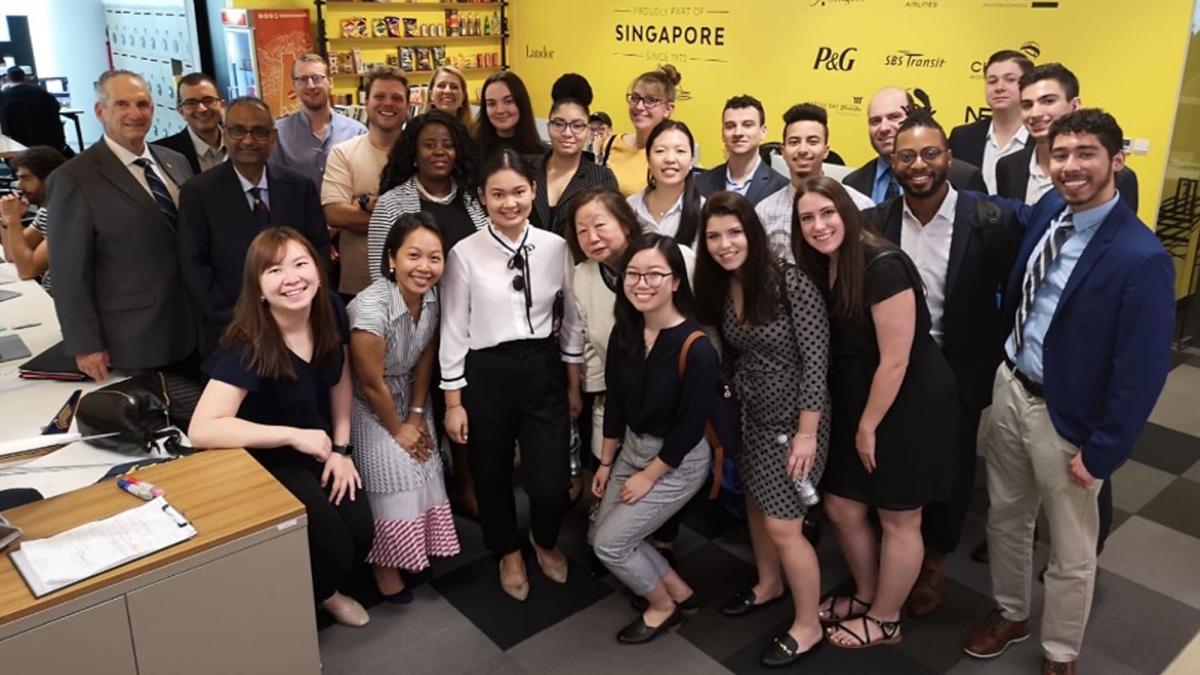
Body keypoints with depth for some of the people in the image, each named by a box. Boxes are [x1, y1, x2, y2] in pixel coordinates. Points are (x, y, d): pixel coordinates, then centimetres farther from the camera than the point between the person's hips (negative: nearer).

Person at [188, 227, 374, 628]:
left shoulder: (330, 311, -13)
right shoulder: (249, 345, -29)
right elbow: (202, 430, -36)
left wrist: (341, 448, -3)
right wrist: (293, 435, -34)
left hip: (322, 447, 5)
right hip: (268, 461, -5)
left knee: (361, 532, -11)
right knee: (334, 550, -16)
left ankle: (325, 589, 24)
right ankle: (317, 595, 22)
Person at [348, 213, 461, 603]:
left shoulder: (432, 296, -15)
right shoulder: (372, 307, -34)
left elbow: (425, 358, -2)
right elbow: (371, 384, -23)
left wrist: (416, 415, -2)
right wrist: (397, 429, -10)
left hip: (407, 396, 6)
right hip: (368, 405, -6)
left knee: (421, 465, 7)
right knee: (392, 475, -5)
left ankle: (418, 547, 28)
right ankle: (386, 564, 16)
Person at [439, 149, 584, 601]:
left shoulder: (555, 247, -3)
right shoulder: (465, 254, -9)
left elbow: (572, 319, 6)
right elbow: (453, 330, -4)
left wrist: (574, 385, 9)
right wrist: (453, 402, -3)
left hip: (544, 369, 1)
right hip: (486, 374, -1)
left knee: (552, 483, 0)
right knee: (492, 475, 16)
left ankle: (545, 541, 37)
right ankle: (509, 554, 46)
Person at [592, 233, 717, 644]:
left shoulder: (696, 349, -28)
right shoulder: (624, 332, -7)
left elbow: (691, 426, -22)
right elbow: (615, 401, 3)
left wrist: (648, 477, -13)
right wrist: (606, 462, 9)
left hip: (679, 461, -7)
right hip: (633, 447, 8)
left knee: (609, 544, -2)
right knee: (604, 534, 13)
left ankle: (665, 607, 25)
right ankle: (681, 592, 32)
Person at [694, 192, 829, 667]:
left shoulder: (790, 281, -22)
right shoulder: (718, 288, -1)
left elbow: (815, 359, -20)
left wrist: (807, 433, -19)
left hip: (794, 419, -7)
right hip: (751, 416, 7)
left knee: (782, 525, -1)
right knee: (756, 504, 21)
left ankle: (808, 626, 21)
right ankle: (768, 584, 46)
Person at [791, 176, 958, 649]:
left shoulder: (883, 266, -24)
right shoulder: (822, 268, 1)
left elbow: (895, 360, -22)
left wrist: (869, 427, -13)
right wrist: (857, 422, 6)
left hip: (908, 406, -8)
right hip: (857, 406, 8)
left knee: (898, 520, 10)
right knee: (840, 508, 15)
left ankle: (884, 621, 31)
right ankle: (866, 595, 40)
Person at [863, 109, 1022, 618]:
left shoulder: (992, 222, -14)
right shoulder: (873, 222, -8)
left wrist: (999, 364, -5)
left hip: (959, 373, -1)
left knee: (951, 473, 13)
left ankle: (934, 560, 40)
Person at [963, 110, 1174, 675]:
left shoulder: (1141, 257, -23)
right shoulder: (1048, 210, -3)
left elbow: (1142, 371, -19)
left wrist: (1103, 452, -14)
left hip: (1068, 416, -6)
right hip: (1010, 388, 6)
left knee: (1070, 552, 14)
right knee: (1004, 517, 23)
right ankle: (1009, 613, 47)